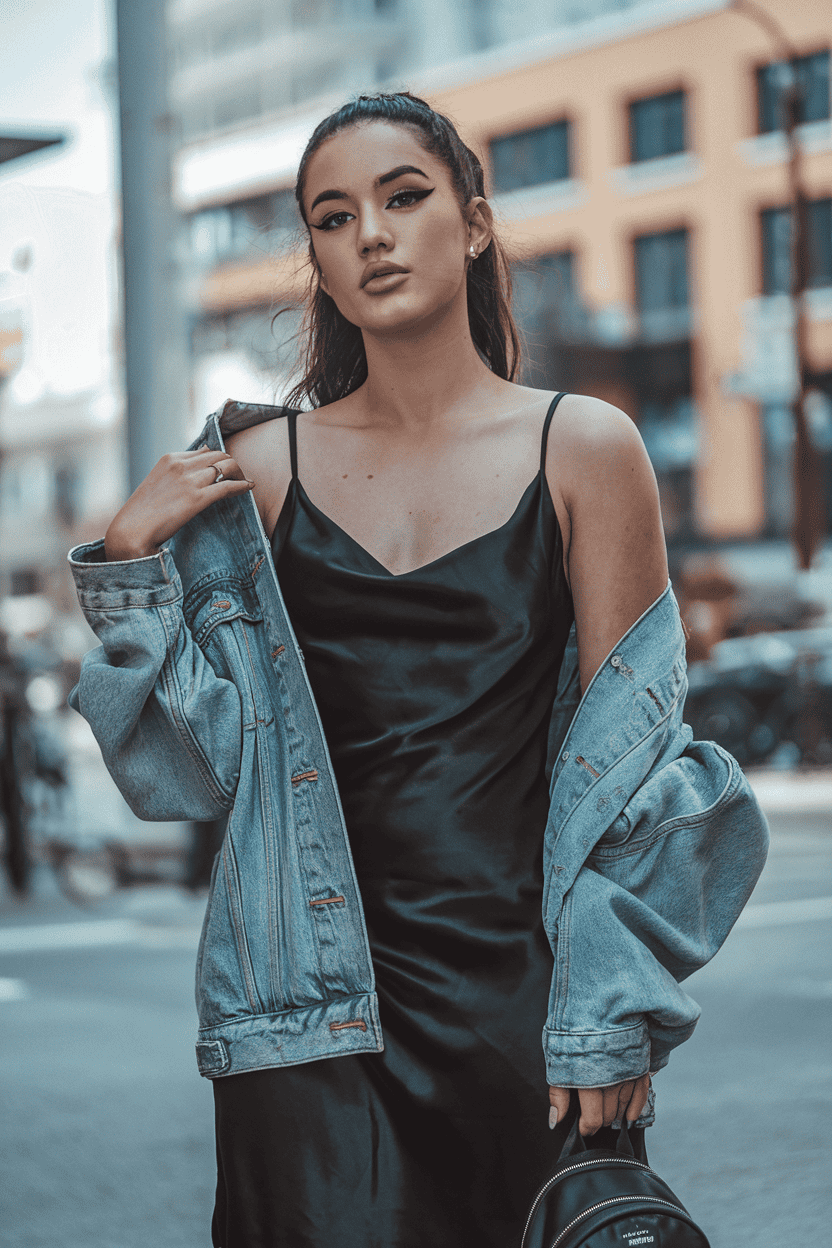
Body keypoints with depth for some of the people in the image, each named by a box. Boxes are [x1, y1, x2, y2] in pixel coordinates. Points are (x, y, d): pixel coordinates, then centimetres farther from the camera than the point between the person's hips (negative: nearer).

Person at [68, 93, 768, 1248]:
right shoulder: (259, 468, 4)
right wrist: (134, 560, -7)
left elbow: (629, 758, -1)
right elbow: (198, 756, 5)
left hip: (514, 977, 0)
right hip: (312, 974, 1)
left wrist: (614, 1021, -5)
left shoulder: (584, 450, -1)